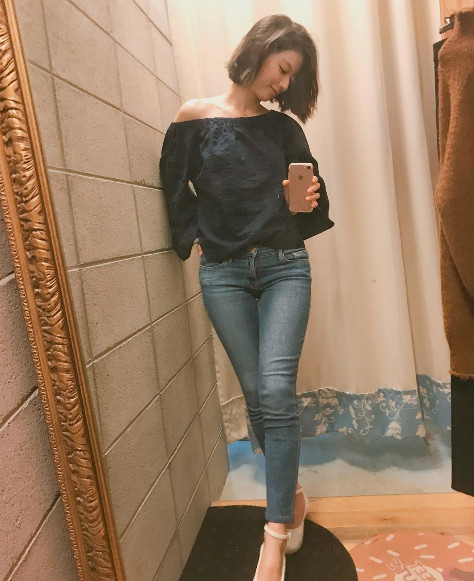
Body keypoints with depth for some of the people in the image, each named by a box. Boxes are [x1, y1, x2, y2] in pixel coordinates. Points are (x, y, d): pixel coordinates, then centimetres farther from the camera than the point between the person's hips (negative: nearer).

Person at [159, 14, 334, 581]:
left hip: (285, 267, 1)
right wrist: (194, 236, 1)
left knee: (275, 391, -11)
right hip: (223, 273, 0)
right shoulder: (195, 118, 4)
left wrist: (310, 198, -3)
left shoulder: (282, 127, 11)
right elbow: (175, 188, 10)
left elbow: (309, 191, 18)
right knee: (256, 394, 3)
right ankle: (292, 493, 27)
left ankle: (276, 535, -1)